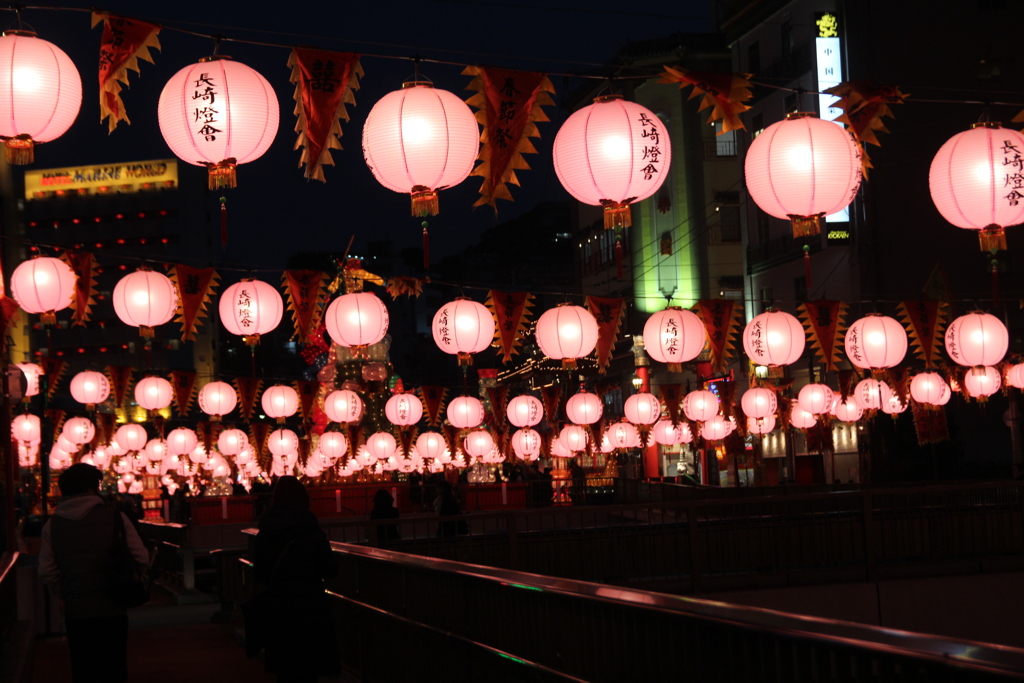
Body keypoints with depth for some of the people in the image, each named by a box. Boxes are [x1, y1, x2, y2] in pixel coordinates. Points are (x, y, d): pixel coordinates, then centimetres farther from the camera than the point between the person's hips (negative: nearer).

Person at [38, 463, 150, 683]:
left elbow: (47, 571, -1)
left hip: (75, 613, 2)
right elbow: (141, 559, -8)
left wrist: (67, 595, 14)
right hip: (111, 611, -2)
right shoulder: (115, 517, -7)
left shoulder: (52, 525, 0)